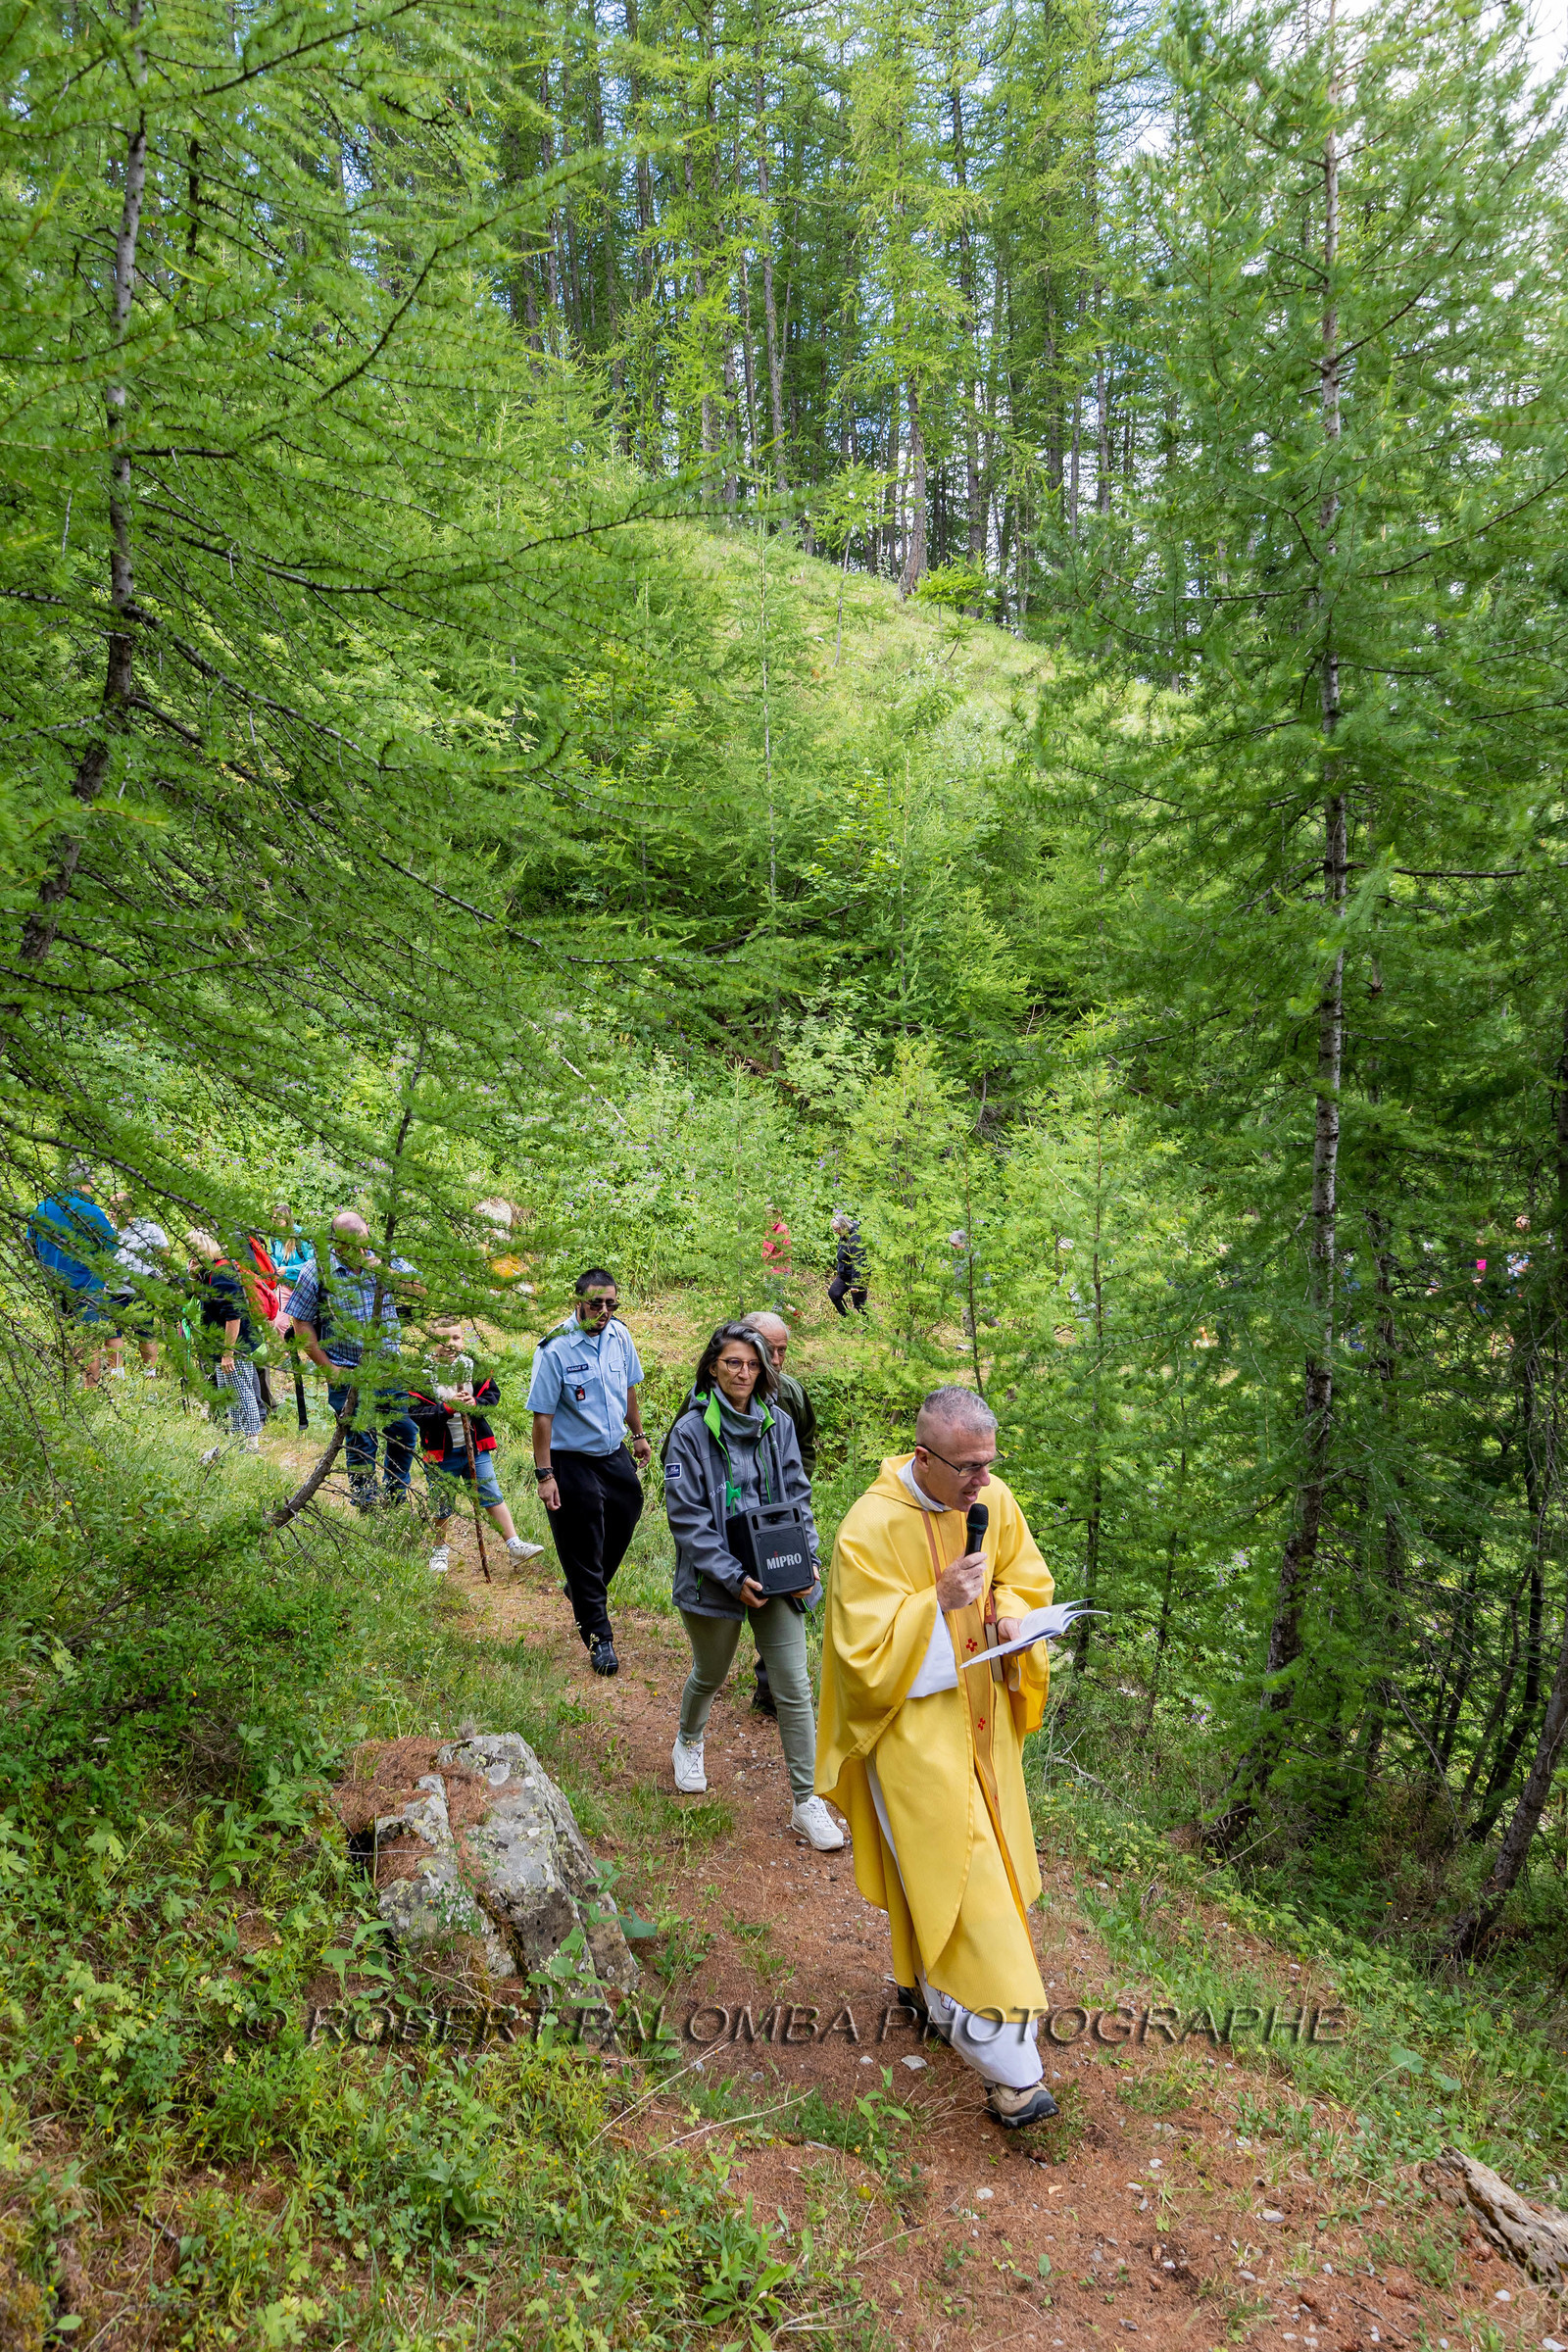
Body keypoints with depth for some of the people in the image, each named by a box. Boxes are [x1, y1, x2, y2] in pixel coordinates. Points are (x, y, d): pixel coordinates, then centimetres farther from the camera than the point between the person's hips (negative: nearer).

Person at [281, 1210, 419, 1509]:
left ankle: (396, 1495, 32)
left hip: (390, 1370, 3)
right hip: (348, 1375, -3)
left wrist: (385, 1271, -21)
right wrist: (329, 1369, -7)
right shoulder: (317, 1271, -7)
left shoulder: (384, 1260, 1)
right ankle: (366, 1505, 23)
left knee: (405, 1434, 9)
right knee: (361, 1443, 5)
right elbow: (300, 1324, -3)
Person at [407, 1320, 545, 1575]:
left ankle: (514, 1545, 7)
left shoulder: (473, 1366, 1)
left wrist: (475, 1404, -16)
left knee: (493, 1497, 3)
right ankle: (440, 1550, 34)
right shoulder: (421, 1374, -10)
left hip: (475, 1447, 2)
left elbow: (493, 1393, 4)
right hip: (441, 1452, -2)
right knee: (442, 1506, 12)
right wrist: (447, 1408, -27)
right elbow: (416, 1411, -16)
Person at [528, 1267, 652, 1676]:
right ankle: (598, 1636, 16)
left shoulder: (619, 1335, -3)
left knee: (625, 1516, 19)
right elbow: (542, 1415, -19)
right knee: (582, 1547, 3)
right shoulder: (555, 1348, -21)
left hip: (615, 1453, 6)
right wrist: (545, 1475, -19)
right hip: (572, 1462, -6)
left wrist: (639, 1435, 20)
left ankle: (585, 1589, 46)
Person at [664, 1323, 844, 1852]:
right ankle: (688, 1743, 51)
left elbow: (797, 1498, 7)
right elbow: (687, 1518, -13)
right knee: (710, 1675, 19)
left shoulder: (777, 1424, 1)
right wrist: (733, 1578, -19)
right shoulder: (692, 1430, -11)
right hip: (716, 1577, -2)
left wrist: (808, 1560, -7)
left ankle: (806, 1802, 11)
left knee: (794, 1686, 0)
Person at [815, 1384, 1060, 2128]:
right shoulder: (872, 1528, -25)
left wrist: (1010, 1614, -11)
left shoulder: (993, 1500, -6)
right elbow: (862, 1650, -23)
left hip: (981, 1714, 7)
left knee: (982, 1848, 19)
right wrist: (939, 1603, -32)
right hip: (914, 1723, -7)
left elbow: (1026, 1576, 10)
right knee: (959, 1867, -8)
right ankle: (1008, 2065, 0)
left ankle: (921, 1979, 43)